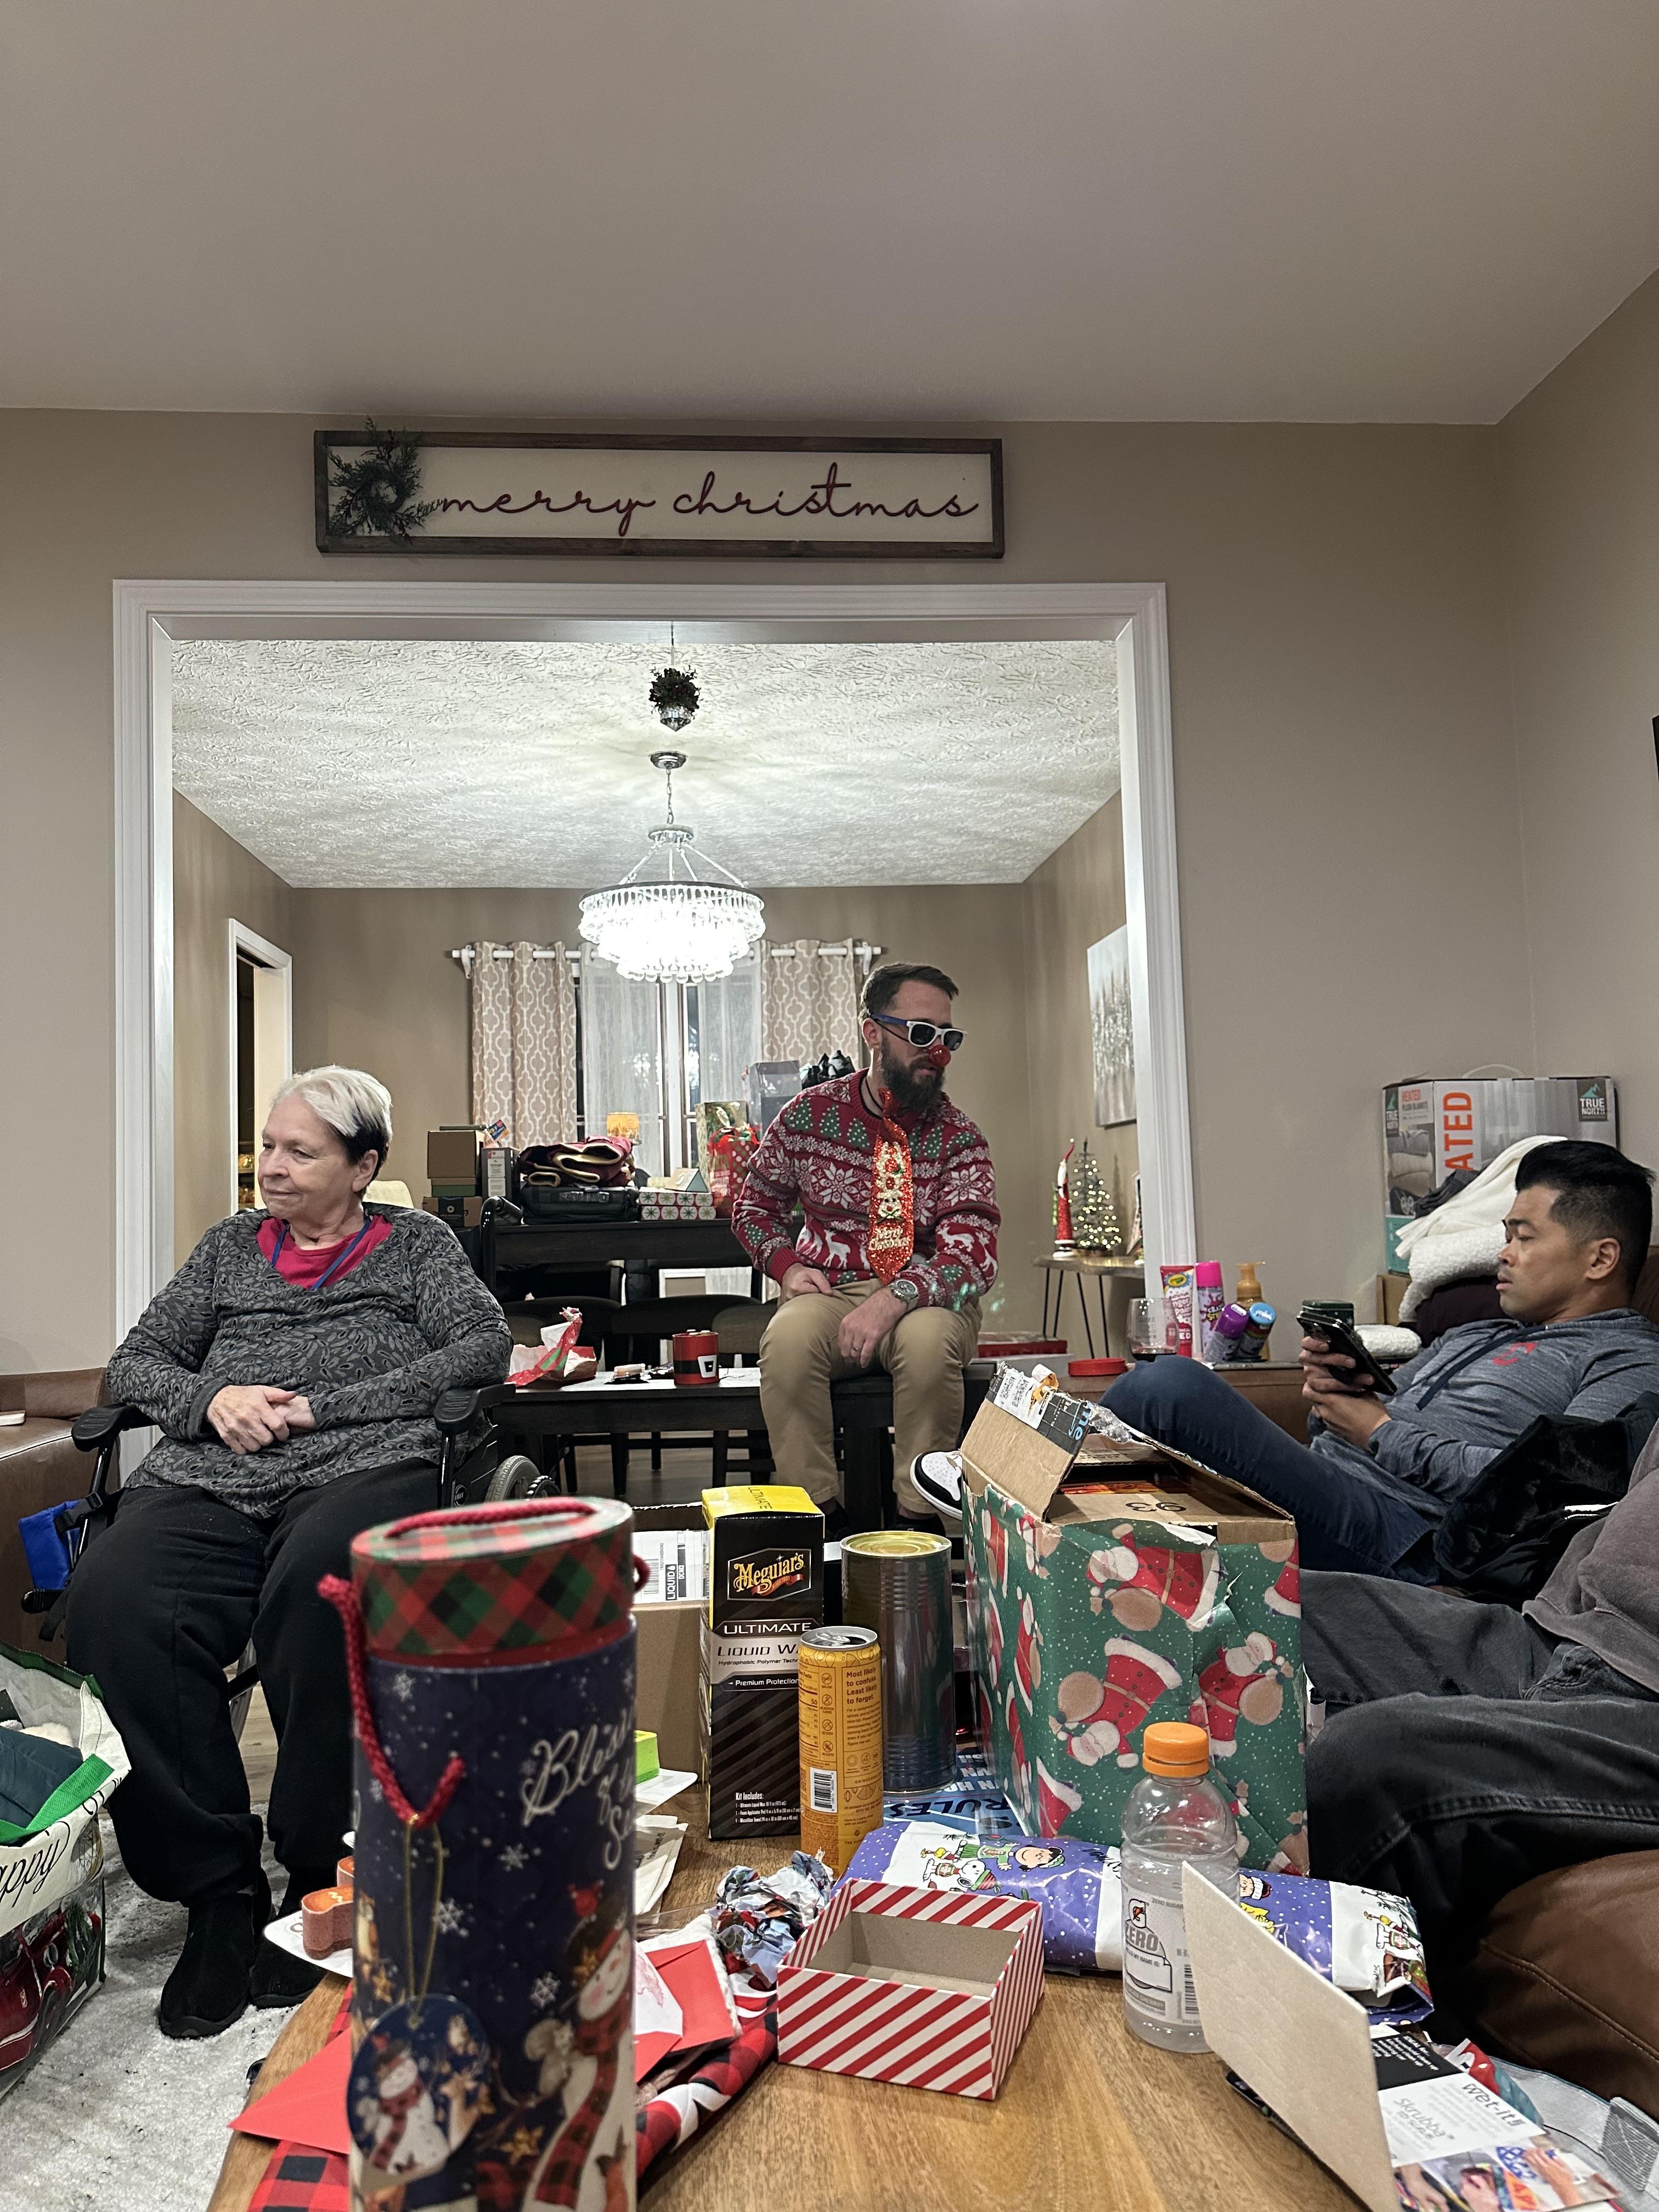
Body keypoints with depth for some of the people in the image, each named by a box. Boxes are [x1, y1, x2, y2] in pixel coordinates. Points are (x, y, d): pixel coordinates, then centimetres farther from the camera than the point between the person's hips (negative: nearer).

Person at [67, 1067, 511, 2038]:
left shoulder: (415, 1244, 16)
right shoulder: (232, 1246, 26)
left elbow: (486, 1346, 1)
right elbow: (136, 1361, 24)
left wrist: (323, 1407, -6)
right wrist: (212, 1398, 0)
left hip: (359, 1470, -3)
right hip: (205, 1482, 4)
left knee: (319, 1586, -38)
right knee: (114, 1603, -29)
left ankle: (319, 1876, -17)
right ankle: (219, 1886, -16)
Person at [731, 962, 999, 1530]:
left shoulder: (957, 1136, -3)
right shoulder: (810, 1113, 2)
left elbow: (973, 1255, -14)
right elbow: (753, 1206, 15)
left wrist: (895, 1298, -32)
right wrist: (788, 1264, -6)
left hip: (926, 1298, -1)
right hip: (826, 1292, 1)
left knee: (928, 1338, -36)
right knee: (788, 1338, -33)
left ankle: (921, 1519, -18)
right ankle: (816, 1517, -17)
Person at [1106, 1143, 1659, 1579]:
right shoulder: (1468, 1337, 31)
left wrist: (1384, 1432, -4)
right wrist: (1334, 1387, 5)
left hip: (1402, 1537, -9)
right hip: (1320, 1487, 9)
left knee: (1171, 1385, -27)